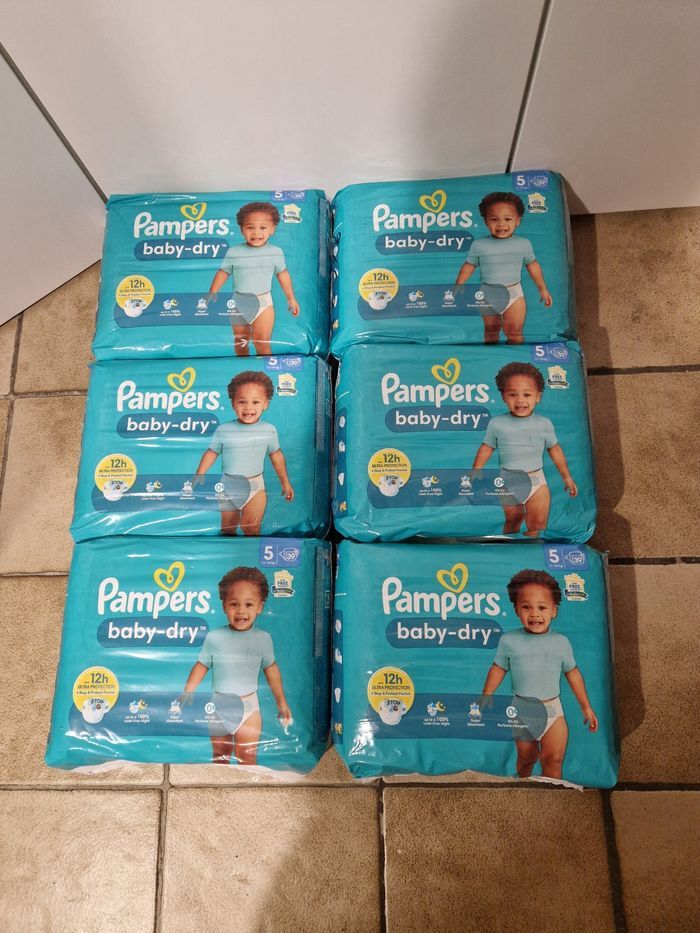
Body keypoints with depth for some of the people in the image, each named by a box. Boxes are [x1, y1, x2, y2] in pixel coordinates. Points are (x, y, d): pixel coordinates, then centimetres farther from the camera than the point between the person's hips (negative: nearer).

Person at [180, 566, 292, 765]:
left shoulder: (263, 638, -9)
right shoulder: (214, 637, -11)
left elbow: (271, 669, 1)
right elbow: (201, 666, 1)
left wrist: (281, 702, 6)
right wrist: (187, 693, -2)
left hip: (249, 706, -1)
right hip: (220, 705, 1)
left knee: (247, 757, 2)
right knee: (219, 756, 15)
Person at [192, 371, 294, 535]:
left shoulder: (269, 430, -8)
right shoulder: (223, 430, -9)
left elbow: (276, 455, 6)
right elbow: (211, 452, 3)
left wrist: (285, 482, 12)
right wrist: (199, 475, -5)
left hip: (255, 486, -1)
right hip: (228, 485, 2)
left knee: (251, 527, -17)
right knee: (228, 529, 15)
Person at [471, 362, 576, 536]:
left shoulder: (544, 424, -6)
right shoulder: (497, 424, -9)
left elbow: (555, 450, 7)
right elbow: (486, 449, 3)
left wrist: (567, 477, 14)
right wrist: (474, 475, 6)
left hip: (536, 481, 1)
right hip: (508, 483, 0)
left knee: (538, 525, -2)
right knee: (512, 521, 15)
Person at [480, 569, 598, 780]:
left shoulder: (561, 642, -7)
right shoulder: (509, 641, -10)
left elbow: (573, 673, 5)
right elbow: (498, 669, 2)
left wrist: (586, 706, 11)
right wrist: (485, 698, 1)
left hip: (552, 709, 0)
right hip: (522, 710, 0)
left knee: (553, 759, -16)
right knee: (526, 759, 16)